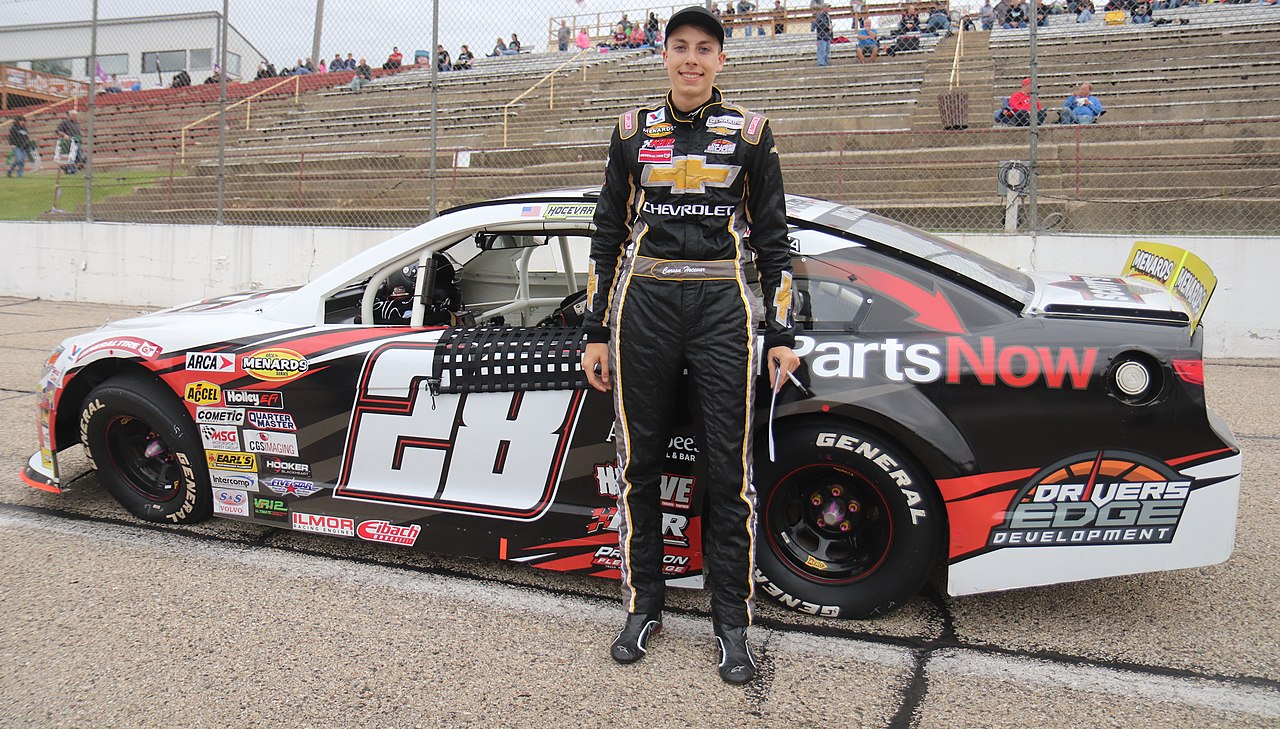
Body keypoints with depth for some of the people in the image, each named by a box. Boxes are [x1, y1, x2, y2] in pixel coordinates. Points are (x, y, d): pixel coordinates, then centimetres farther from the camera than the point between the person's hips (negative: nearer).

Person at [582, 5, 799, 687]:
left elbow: (772, 238, 9)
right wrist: (595, 332, 7)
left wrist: (782, 334, 2)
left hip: (722, 305, -1)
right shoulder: (632, 131, 10)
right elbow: (608, 233, 12)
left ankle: (731, 623, 13)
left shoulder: (750, 132, 7)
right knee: (640, 460, 6)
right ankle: (643, 608, 22)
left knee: (727, 467, -1)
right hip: (643, 304, 2)